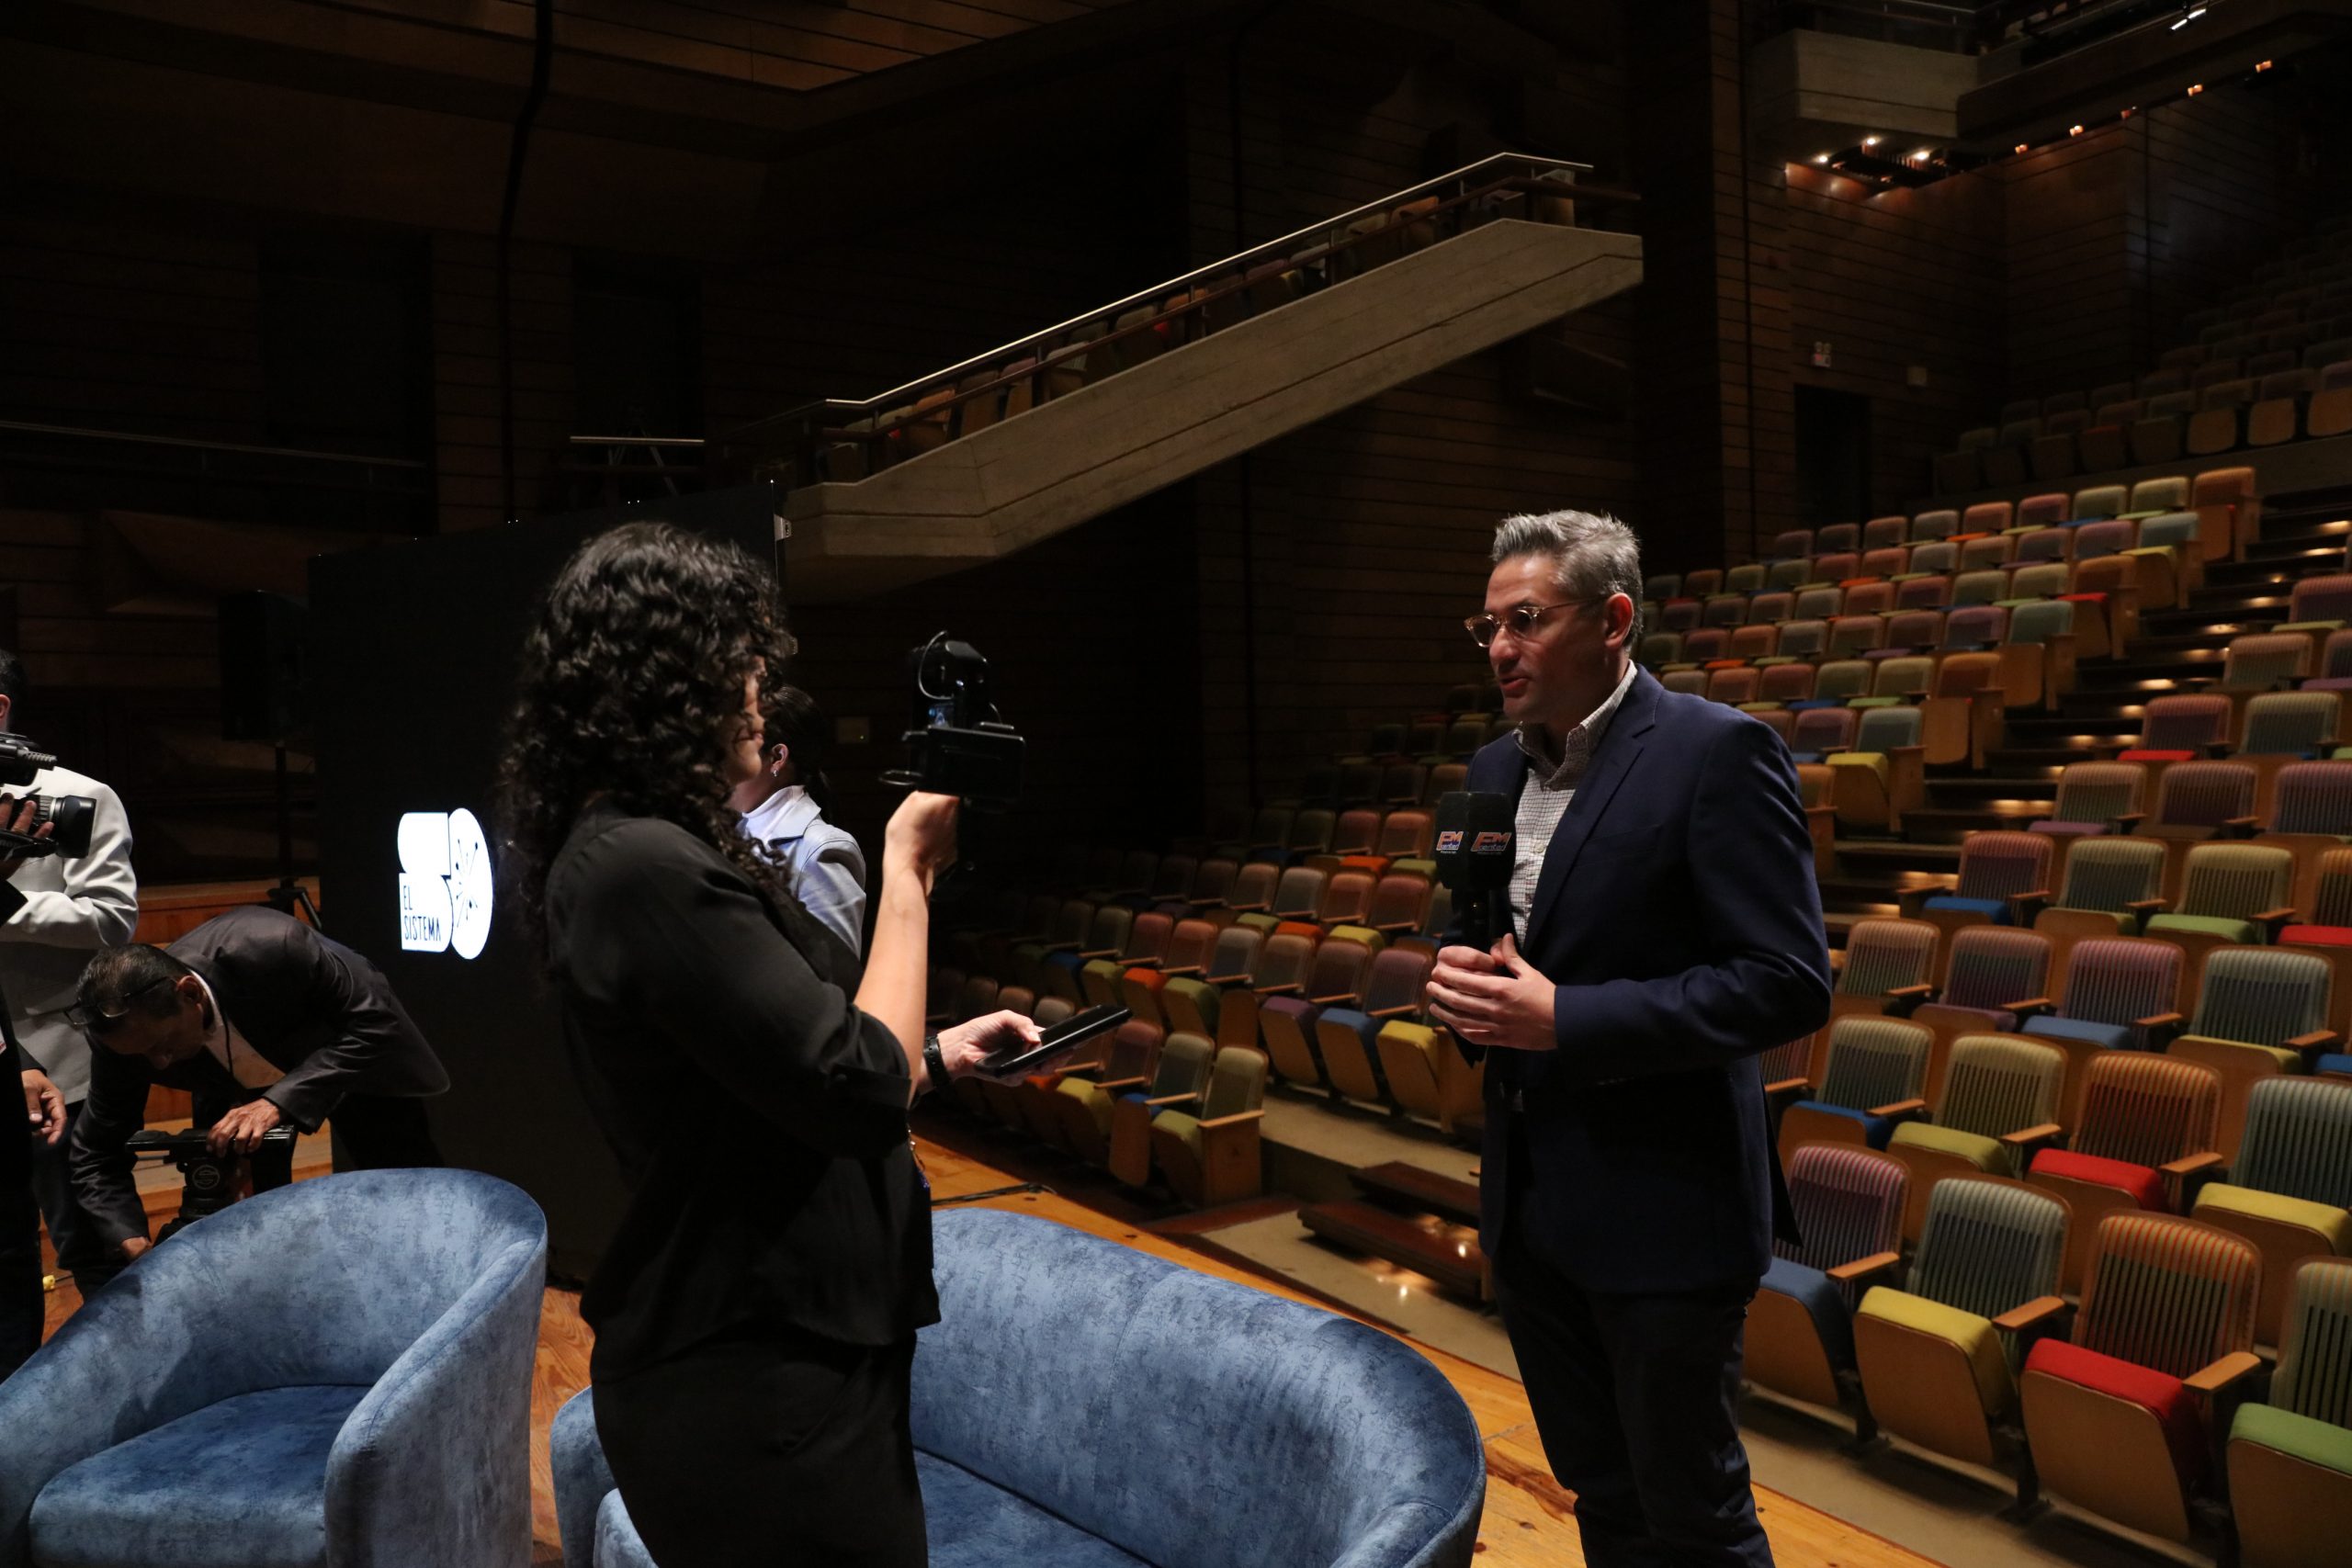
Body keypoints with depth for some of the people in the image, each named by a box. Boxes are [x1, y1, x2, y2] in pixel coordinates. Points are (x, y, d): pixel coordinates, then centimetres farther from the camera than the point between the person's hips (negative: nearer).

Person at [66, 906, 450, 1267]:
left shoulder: (270, 950, -43)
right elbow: (96, 1158, -17)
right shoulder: (127, 1033, -29)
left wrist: (280, 1101, -45)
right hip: (238, 1087, 3)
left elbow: (373, 1020, -34)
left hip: (356, 1057, -3)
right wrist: (134, 1244, -33)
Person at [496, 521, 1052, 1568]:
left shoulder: (634, 849, 10)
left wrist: (939, 1053, 8)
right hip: (758, 1394, -10)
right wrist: (907, 871, -14)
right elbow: (861, 1093, -24)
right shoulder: (645, 868, -23)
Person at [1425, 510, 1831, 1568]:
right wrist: (1461, 979, -5)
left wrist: (1564, 1018, -24)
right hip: (1529, 1200, 7)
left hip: (1661, 1205, -7)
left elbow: (1789, 982, -20)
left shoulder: (1717, 752, -14)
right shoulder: (1493, 770, 8)